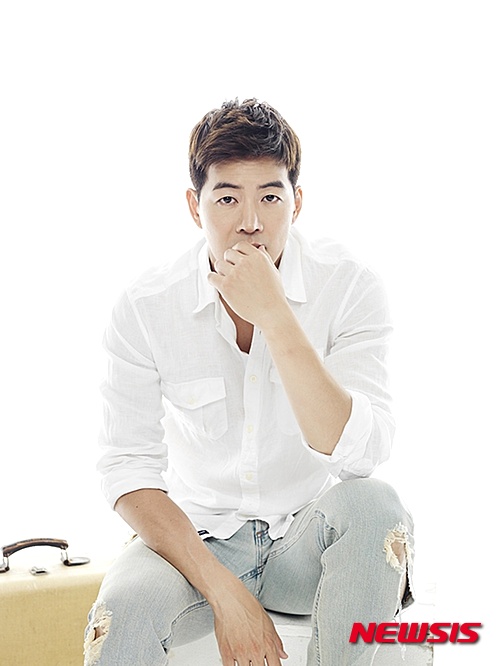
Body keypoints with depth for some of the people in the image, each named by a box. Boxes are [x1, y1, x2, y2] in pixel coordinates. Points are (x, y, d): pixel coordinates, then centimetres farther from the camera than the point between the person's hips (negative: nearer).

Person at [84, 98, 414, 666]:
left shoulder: (349, 288, -12)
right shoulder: (145, 309, -10)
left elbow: (360, 455, -23)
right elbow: (128, 468, -10)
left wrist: (274, 316, -32)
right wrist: (223, 590, -21)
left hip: (309, 540, 1)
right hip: (197, 540, -1)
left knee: (371, 503, -31)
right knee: (121, 614, -31)